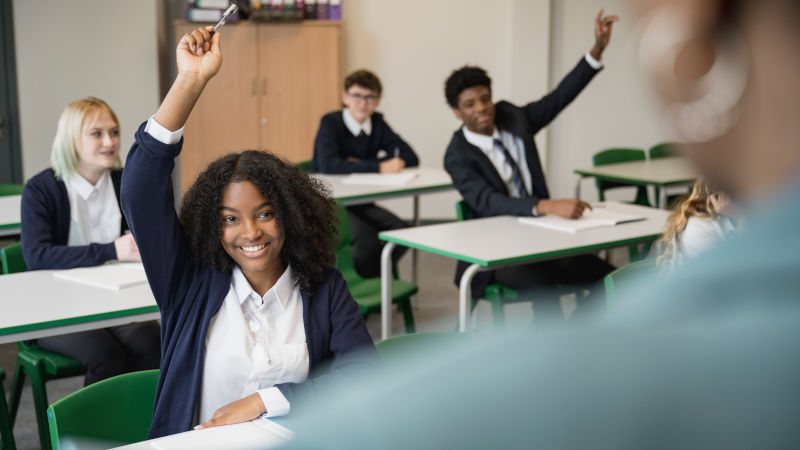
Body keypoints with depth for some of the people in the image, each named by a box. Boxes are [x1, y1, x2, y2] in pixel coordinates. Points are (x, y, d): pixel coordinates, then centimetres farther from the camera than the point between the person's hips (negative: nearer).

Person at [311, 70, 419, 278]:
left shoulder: (377, 123, 5)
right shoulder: (330, 122, -12)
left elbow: (410, 158, -3)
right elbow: (328, 165, -29)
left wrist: (360, 165, -15)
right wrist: (378, 167, -29)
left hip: (360, 202, 6)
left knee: (402, 231, -18)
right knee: (368, 239, -30)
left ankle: (372, 278, 1)